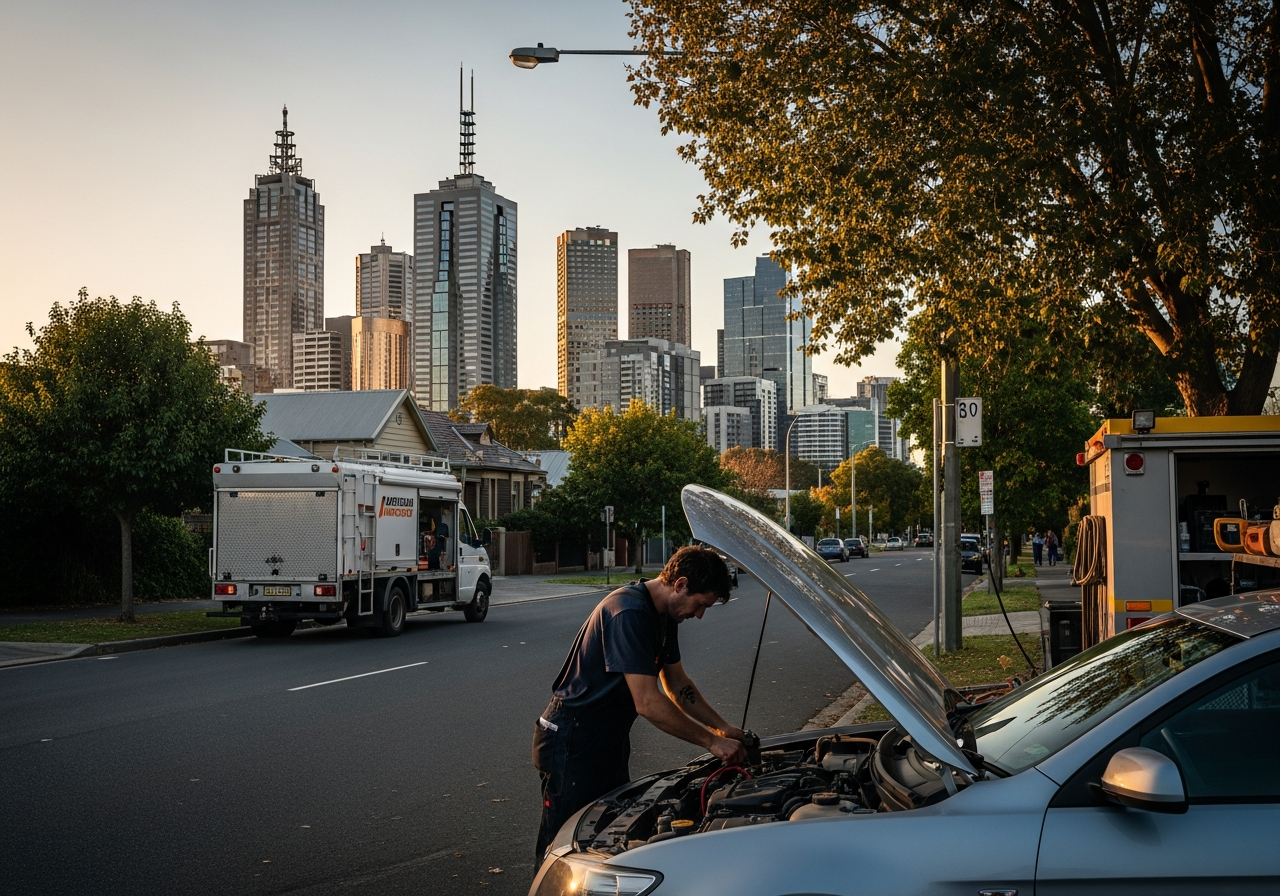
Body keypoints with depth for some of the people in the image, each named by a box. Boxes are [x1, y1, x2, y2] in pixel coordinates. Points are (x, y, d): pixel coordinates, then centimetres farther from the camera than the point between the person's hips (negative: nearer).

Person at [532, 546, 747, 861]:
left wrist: (723, 727, 5)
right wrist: (712, 742, -22)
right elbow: (648, 703, -29)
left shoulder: (663, 613, 6)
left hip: (610, 740, 10)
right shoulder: (629, 613, -27)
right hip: (573, 742, -10)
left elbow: (678, 684, 16)